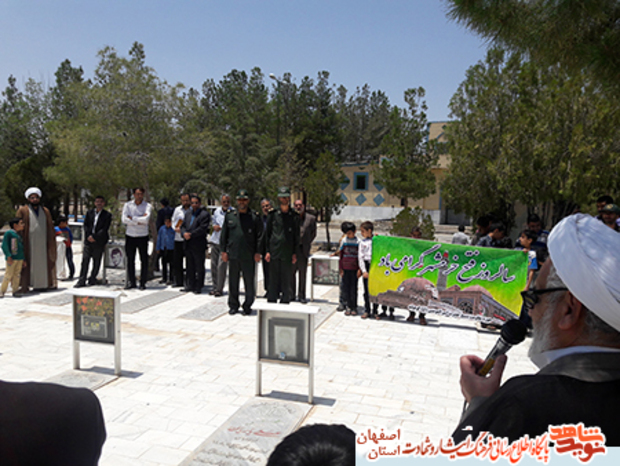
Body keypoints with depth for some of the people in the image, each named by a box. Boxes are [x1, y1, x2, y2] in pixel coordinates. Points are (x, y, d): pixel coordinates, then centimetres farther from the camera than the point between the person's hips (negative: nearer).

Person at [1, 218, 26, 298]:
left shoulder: (19, 235, 16)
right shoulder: (9, 233, -7)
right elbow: (4, 246, -12)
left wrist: (23, 259, 20)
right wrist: (8, 256, -19)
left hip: (19, 258, 7)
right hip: (12, 258, -7)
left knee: (17, 275, 8)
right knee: (8, 275, -5)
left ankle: (15, 291, 13)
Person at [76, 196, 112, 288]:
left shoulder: (107, 215, 1)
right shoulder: (89, 213, 12)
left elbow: (105, 229, -6)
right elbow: (85, 225, 9)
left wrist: (95, 237, -13)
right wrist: (88, 236, -6)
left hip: (99, 242, -2)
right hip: (88, 240, 2)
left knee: (97, 262, 4)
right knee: (85, 260, -2)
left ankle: (92, 279, 16)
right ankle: (81, 281, -1)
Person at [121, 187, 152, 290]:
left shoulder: (147, 206, 0)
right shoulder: (128, 205, 5)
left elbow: (146, 219, -17)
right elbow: (124, 219, -8)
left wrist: (132, 218, -10)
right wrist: (138, 222, -12)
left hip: (143, 236, -2)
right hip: (130, 236, 2)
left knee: (144, 260, 1)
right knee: (130, 259, 7)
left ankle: (143, 282, 9)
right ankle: (131, 282, 16)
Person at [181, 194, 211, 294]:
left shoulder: (205, 214, -8)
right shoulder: (188, 213, 15)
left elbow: (203, 228, -17)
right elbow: (183, 225, 14)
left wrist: (191, 235, -16)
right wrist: (184, 233, -8)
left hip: (198, 245, -7)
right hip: (188, 245, 7)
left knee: (199, 267, 3)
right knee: (190, 266, 15)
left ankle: (198, 287, 10)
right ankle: (190, 285, 25)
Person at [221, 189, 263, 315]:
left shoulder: (254, 217, 1)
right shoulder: (230, 215, 8)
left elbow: (259, 236, 1)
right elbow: (224, 234, 10)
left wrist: (258, 252, -5)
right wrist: (223, 251, 5)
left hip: (249, 256, -2)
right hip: (233, 255, 2)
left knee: (249, 282, 4)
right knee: (233, 281, 9)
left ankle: (247, 306, 18)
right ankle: (233, 305, 22)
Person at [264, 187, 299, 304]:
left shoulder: (294, 216, 5)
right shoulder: (273, 214, 5)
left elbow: (296, 236, 8)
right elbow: (267, 233, 7)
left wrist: (294, 253, 2)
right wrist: (267, 251, 1)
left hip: (288, 253, 0)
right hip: (274, 252, 0)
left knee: (286, 280, 3)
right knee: (273, 279, 4)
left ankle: (285, 302, 12)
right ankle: (271, 301, 14)